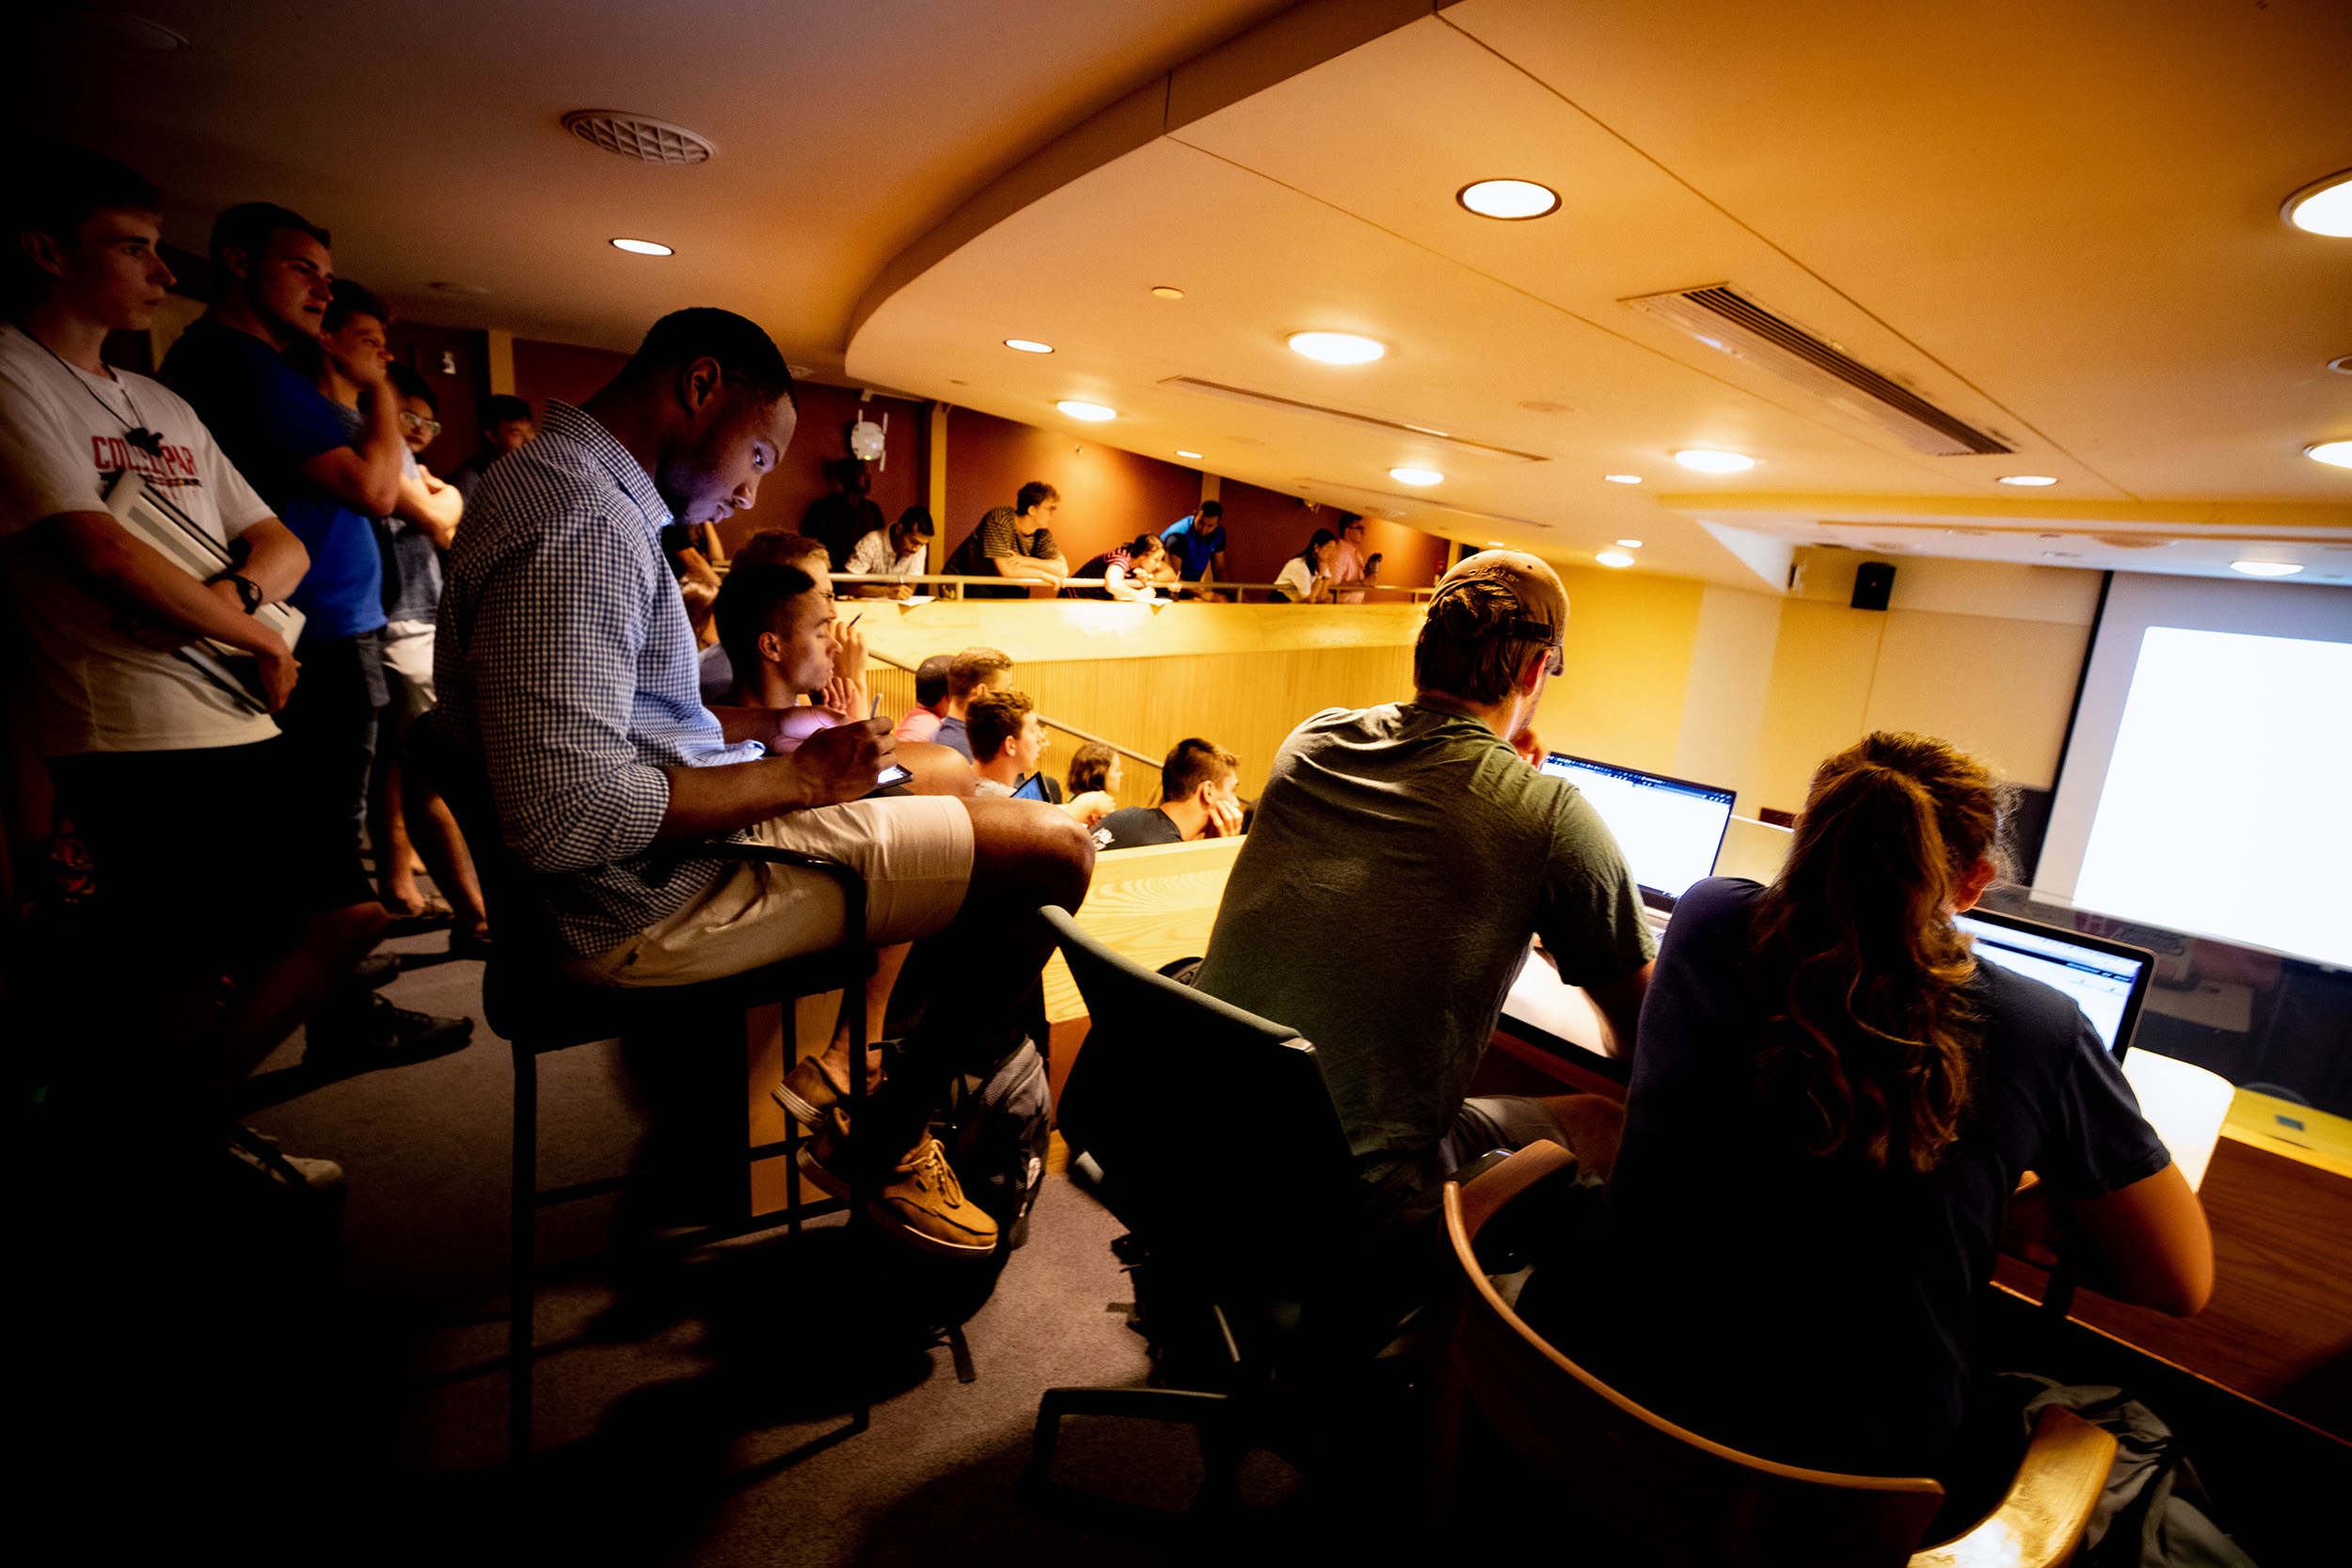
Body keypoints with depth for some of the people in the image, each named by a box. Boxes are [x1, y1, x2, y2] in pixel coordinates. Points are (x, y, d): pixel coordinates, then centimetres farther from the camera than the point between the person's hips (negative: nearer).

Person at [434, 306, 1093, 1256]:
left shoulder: (561, 484, 15)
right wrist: (796, 776, -18)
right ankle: (879, 1151, 5)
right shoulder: (581, 516, -20)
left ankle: (846, 1073, 20)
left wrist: (765, 727, 11)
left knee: (920, 810, 26)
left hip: (666, 853, 11)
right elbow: (566, 818, -29)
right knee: (1052, 850, -13)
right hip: (653, 898, -11)